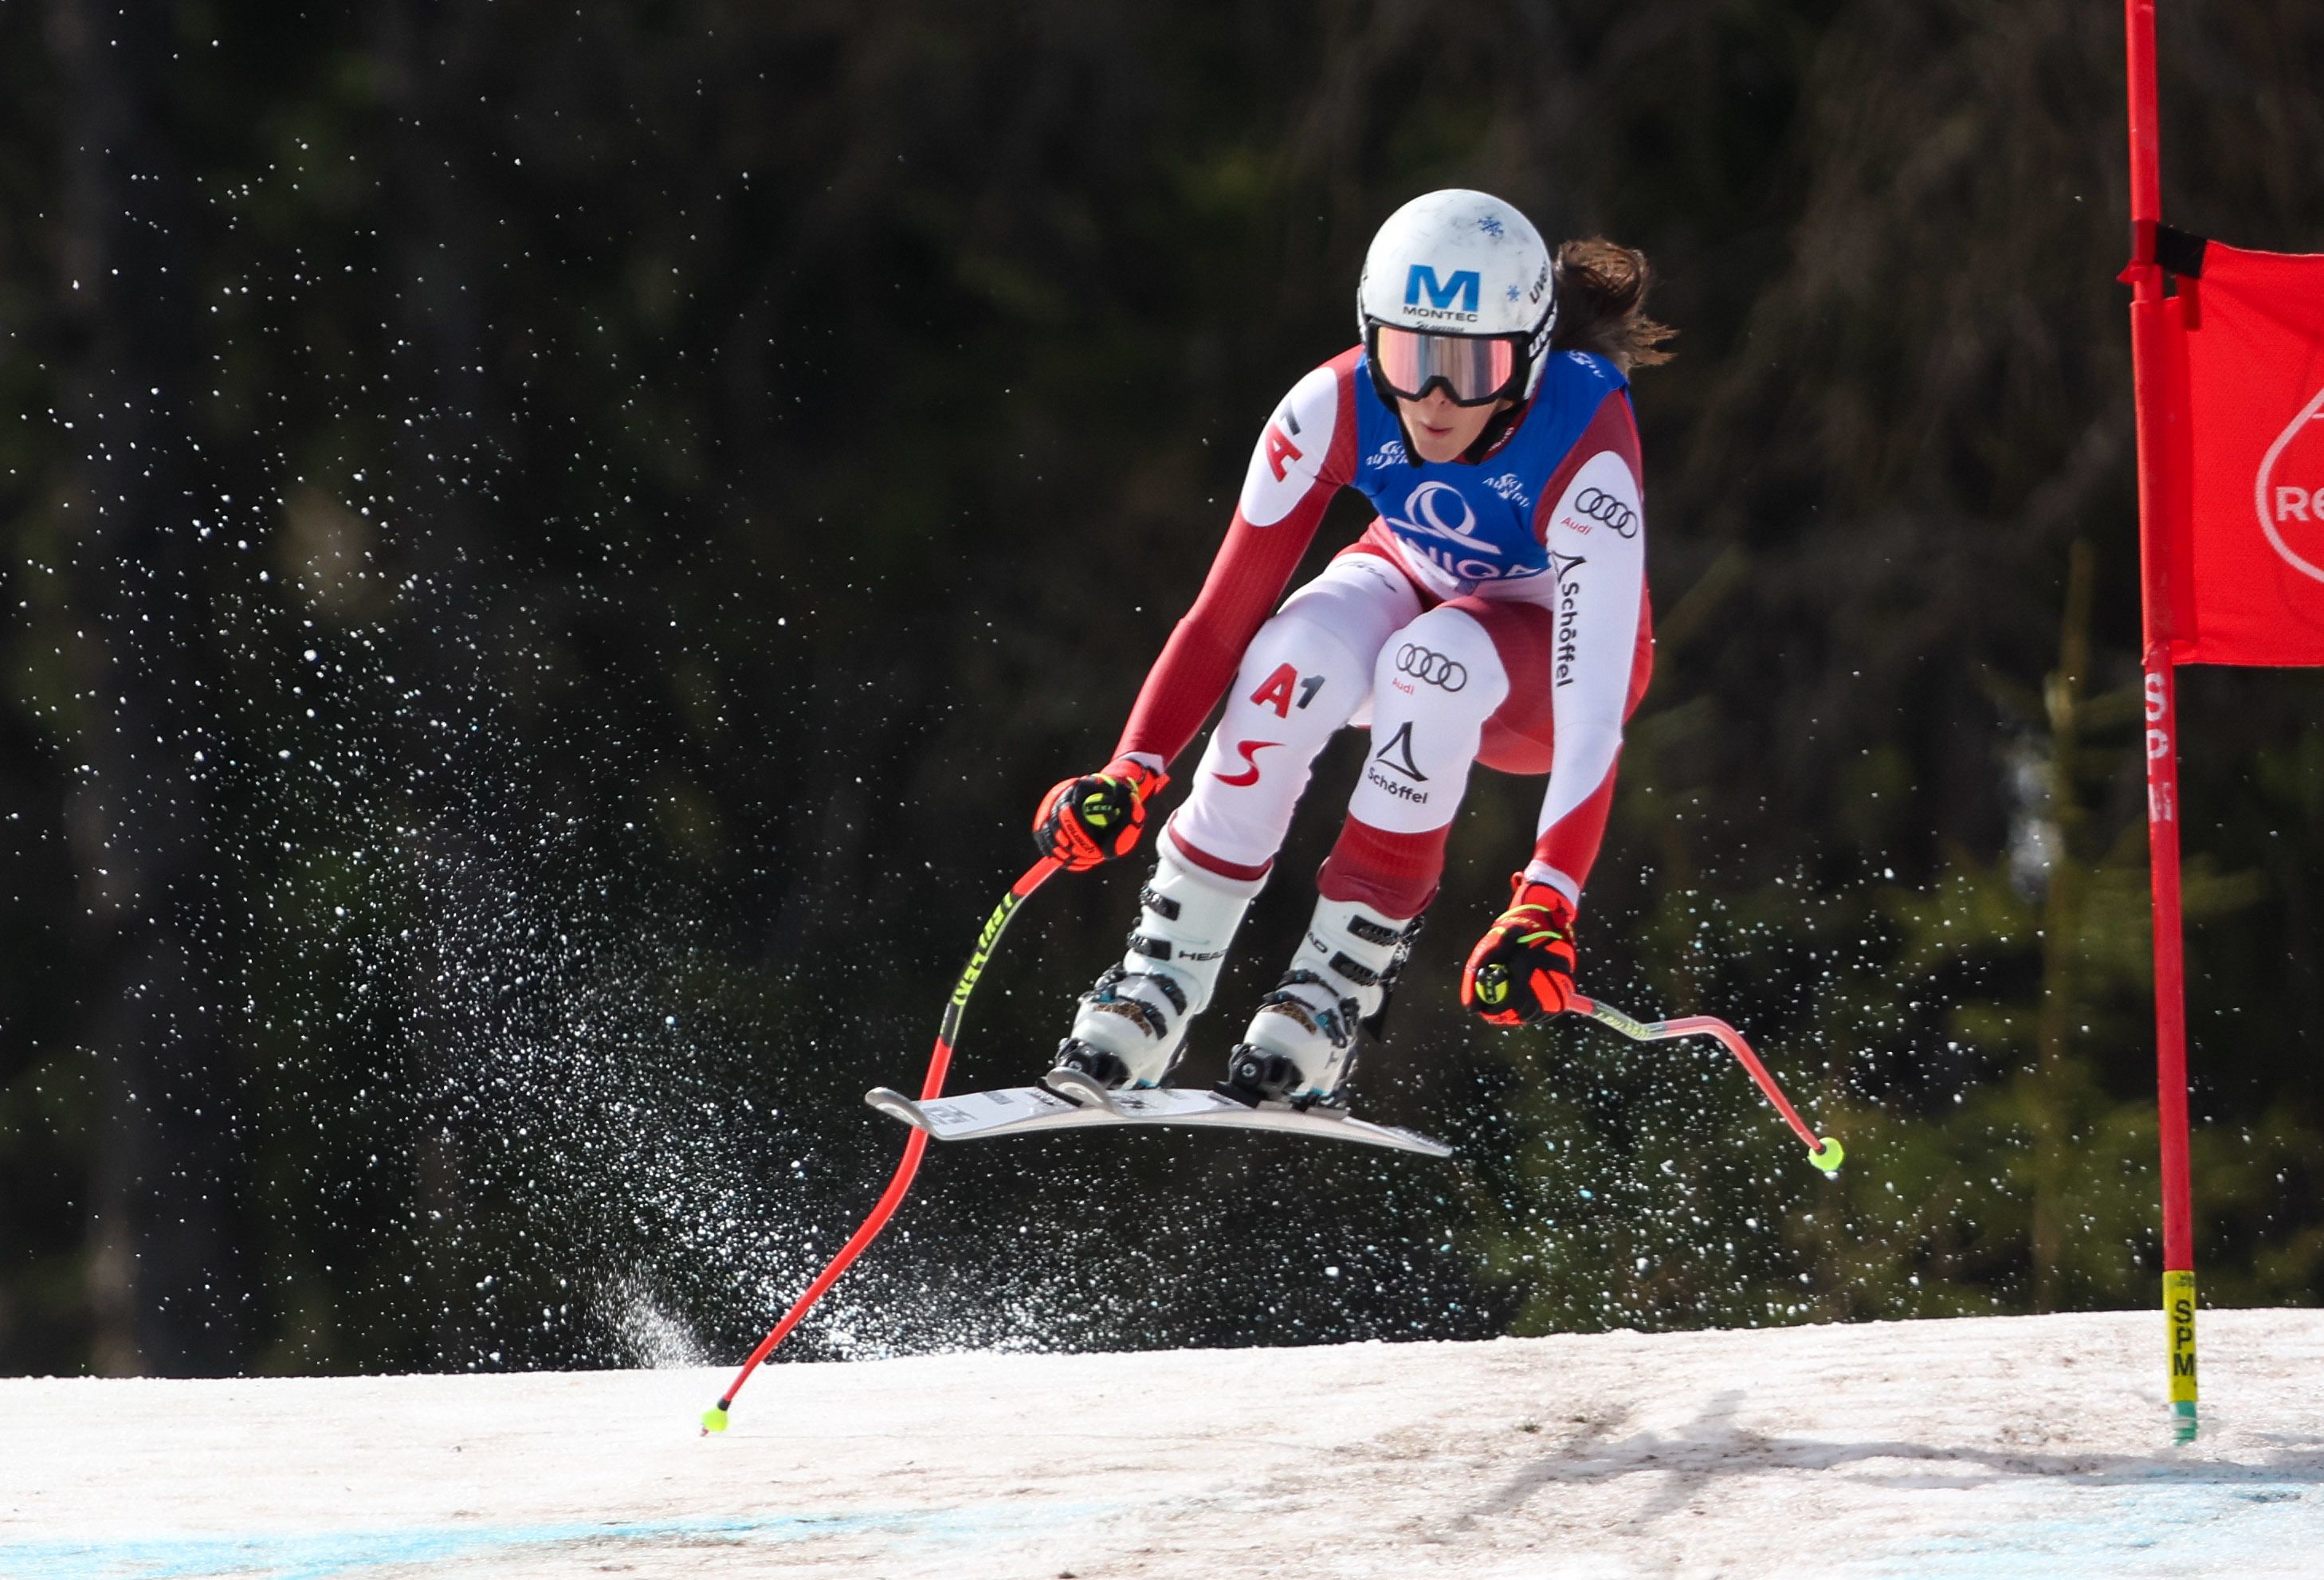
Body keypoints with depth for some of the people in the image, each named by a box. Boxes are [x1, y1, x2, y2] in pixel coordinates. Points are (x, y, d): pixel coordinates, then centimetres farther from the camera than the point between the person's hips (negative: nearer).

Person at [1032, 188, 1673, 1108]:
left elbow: (1593, 703, -41)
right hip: (1411, 590, 3)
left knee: (1436, 659, -37)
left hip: (1544, 660, -3)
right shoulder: (1336, 408, -26)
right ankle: (1161, 978, -23)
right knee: (1301, 651, -32)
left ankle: (1340, 985, -27)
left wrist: (1545, 909, -52)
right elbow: (1226, 614, -22)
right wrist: (1131, 774, -37)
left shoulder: (1587, 452, -35)